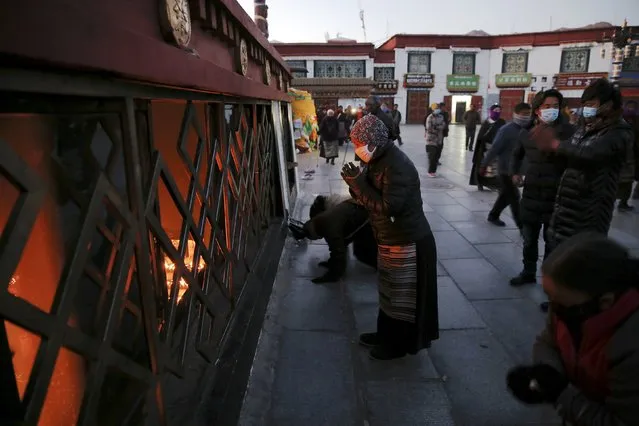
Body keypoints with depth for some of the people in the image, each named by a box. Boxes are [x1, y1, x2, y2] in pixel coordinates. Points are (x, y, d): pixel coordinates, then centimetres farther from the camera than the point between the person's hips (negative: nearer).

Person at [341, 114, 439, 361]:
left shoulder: (397, 166, -24)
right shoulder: (378, 161, 5)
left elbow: (388, 207, -30)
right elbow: (370, 199, 9)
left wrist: (359, 184, -26)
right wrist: (355, 184, -9)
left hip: (407, 242, -9)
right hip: (389, 239, 9)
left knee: (403, 296, 8)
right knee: (389, 292, 22)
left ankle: (399, 344, 26)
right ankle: (386, 335, 40)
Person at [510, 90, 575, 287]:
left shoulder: (568, 131, -11)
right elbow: (517, 153, 22)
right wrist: (515, 172, 13)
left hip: (556, 195, -4)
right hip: (531, 193, 5)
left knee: (552, 241, 7)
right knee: (528, 238, 16)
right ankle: (528, 272, 32)